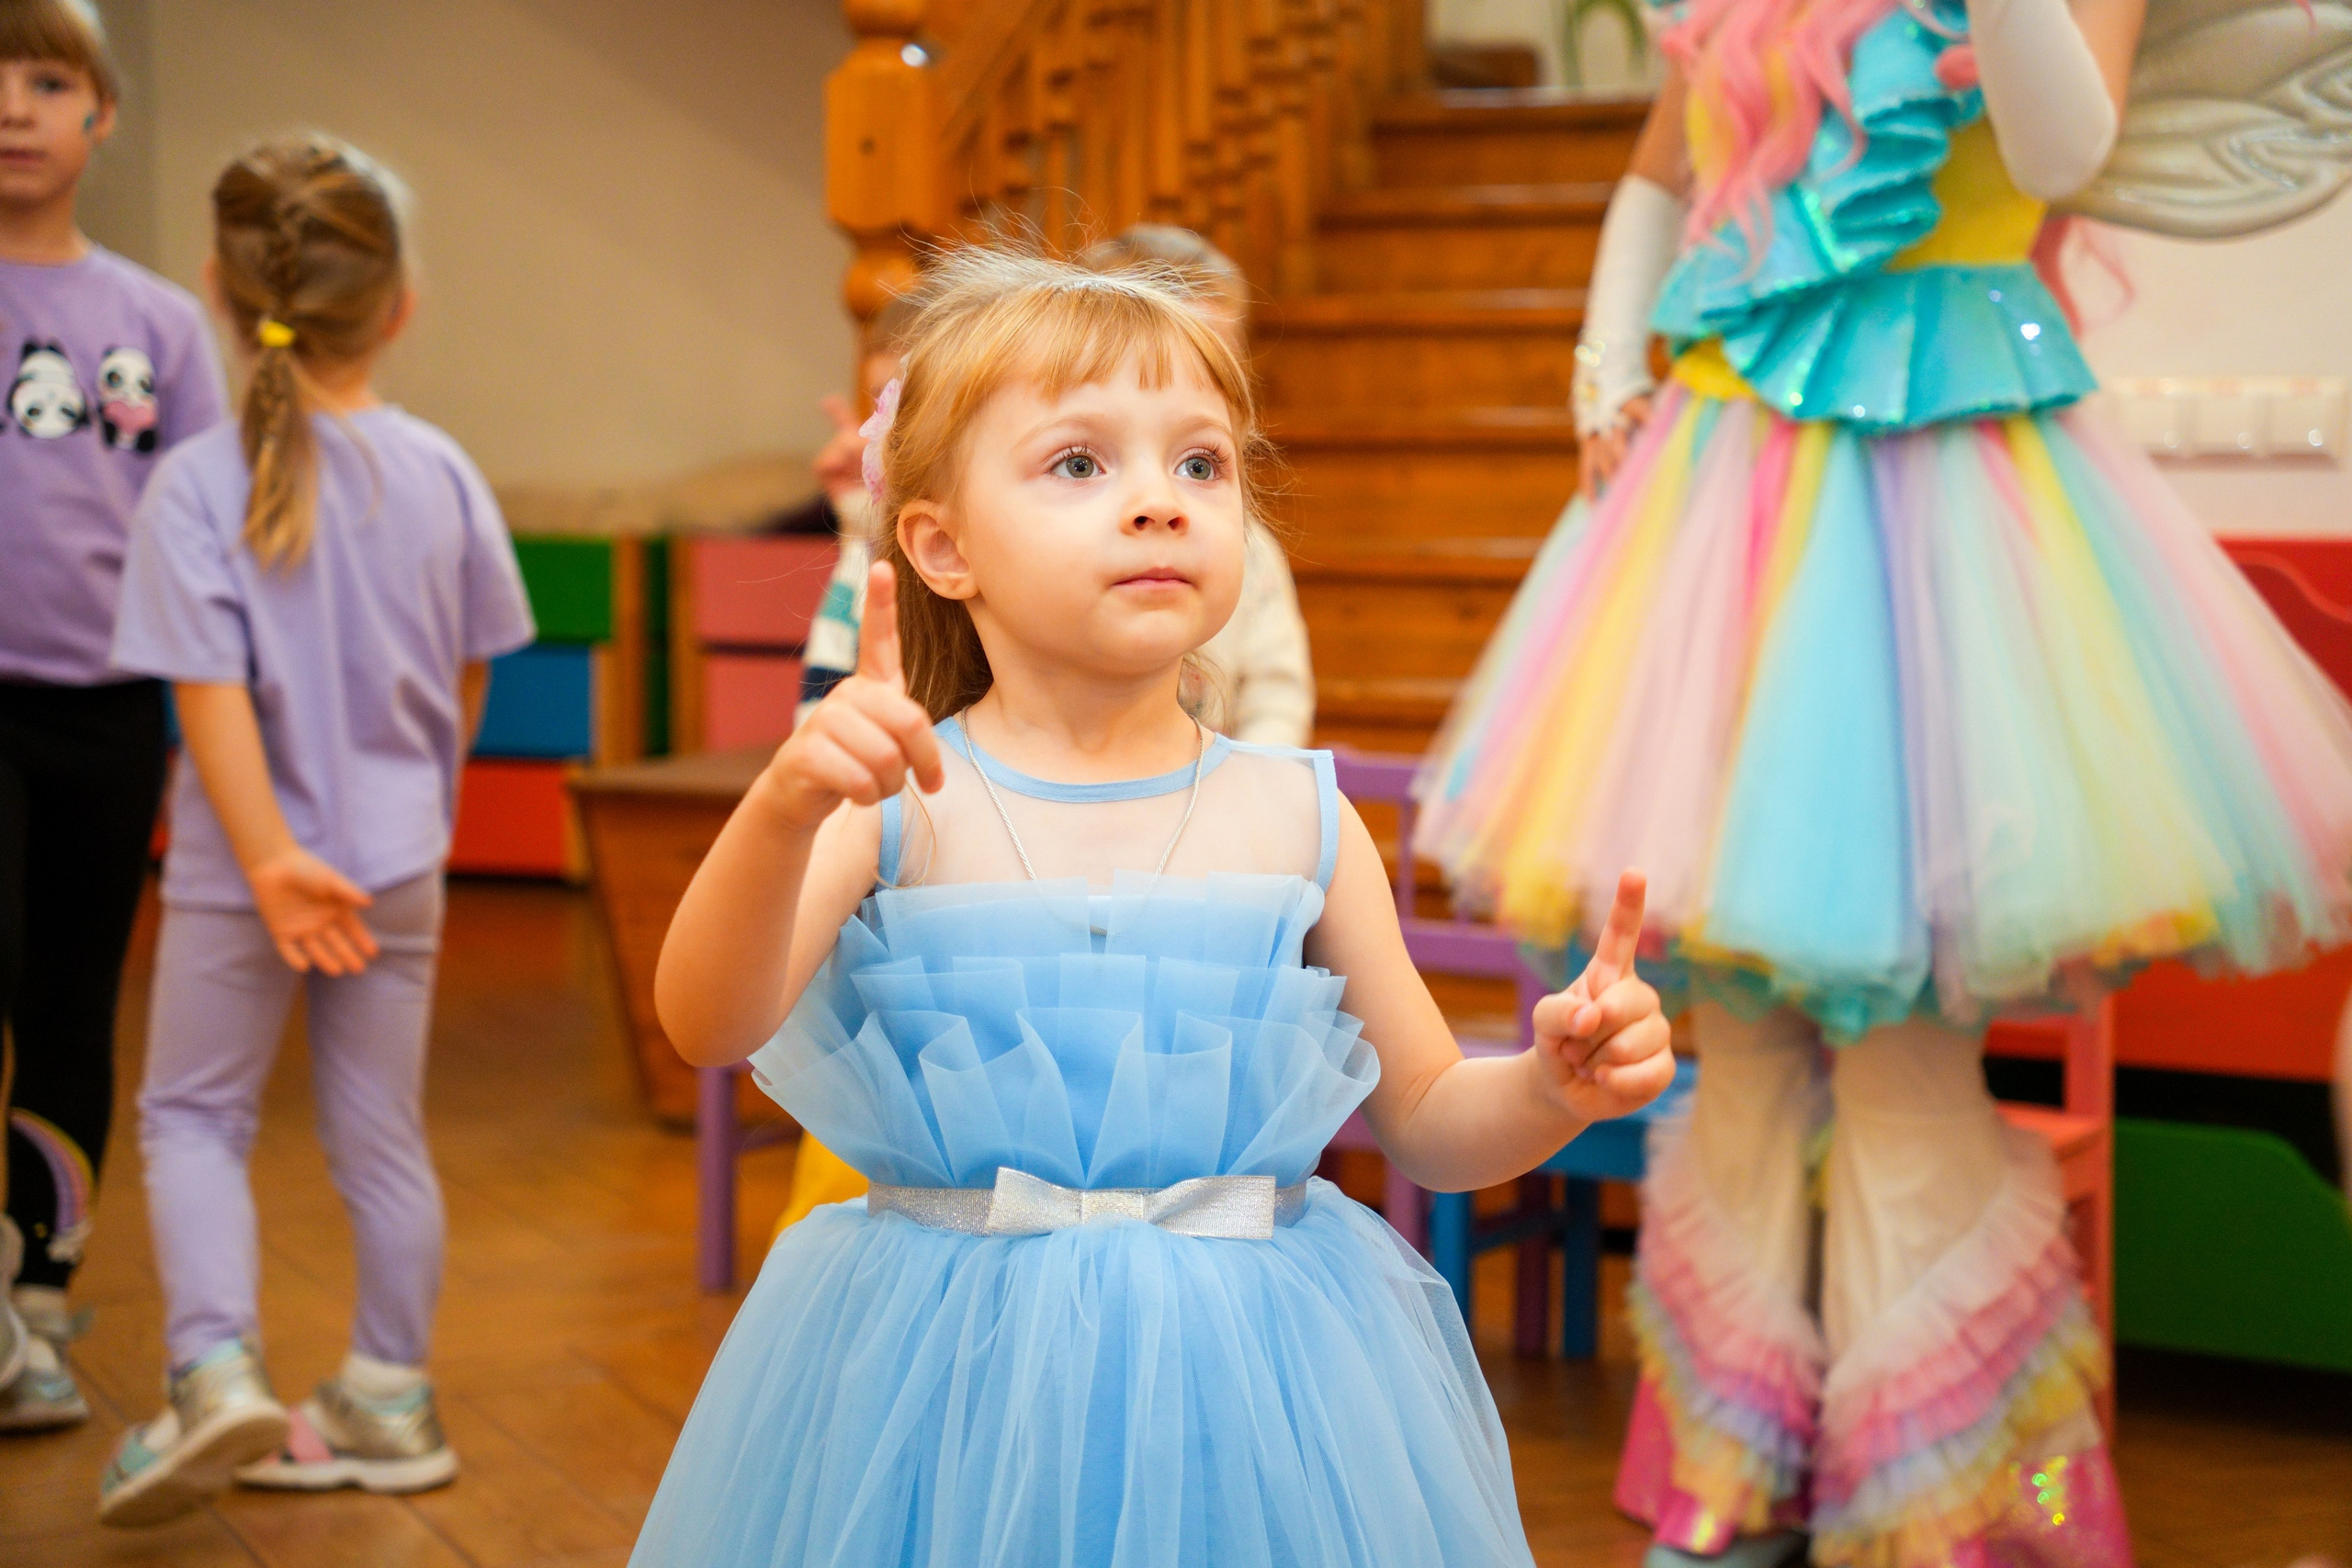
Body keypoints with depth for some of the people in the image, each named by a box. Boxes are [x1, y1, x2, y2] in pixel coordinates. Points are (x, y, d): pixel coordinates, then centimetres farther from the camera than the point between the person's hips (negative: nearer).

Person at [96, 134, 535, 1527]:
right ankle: (392, 1400, 23)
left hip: (238, 870, -3)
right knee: (382, 1128, 14)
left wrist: (270, 860, -21)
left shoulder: (198, 488, -15)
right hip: (399, 861, 3)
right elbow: (471, 674, 6)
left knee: (193, 1114, 12)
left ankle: (217, 1365, -5)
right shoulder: (440, 475, -5)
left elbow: (214, 692, -21)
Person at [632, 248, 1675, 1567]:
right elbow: (711, 1023, -19)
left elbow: (1427, 1120, 8)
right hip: (953, 1375, -2)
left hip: (1244, 1385, 2)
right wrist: (784, 811, -35)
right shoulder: (896, 802, -5)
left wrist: (1558, 1083, -12)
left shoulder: (1297, 818, 1)